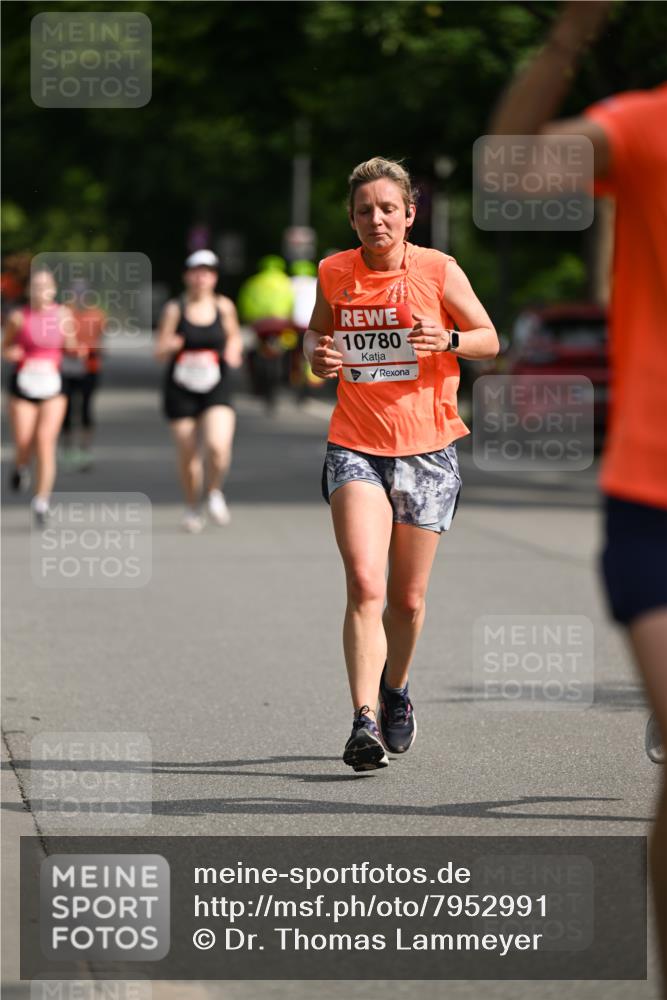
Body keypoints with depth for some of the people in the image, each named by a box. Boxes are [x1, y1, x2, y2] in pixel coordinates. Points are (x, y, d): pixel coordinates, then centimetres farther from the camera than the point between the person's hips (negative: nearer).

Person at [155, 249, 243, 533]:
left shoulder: (224, 306, 2)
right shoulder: (174, 309, -3)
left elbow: (234, 337, 19)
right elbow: (159, 353, -1)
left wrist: (234, 350, -3)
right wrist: (169, 346, -24)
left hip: (216, 391, 0)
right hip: (181, 391, 0)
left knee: (218, 446, -20)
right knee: (188, 455, 4)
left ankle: (214, 492, 9)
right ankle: (192, 507, 28)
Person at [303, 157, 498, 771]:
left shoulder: (438, 271, -4)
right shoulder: (335, 274, 2)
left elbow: (489, 340, 4)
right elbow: (317, 333, 19)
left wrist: (448, 340, -17)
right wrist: (317, 356, -5)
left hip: (427, 449, 0)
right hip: (355, 448, 0)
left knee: (407, 598, 9)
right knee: (365, 584, -19)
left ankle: (395, 690, 37)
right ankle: (365, 721, -21)